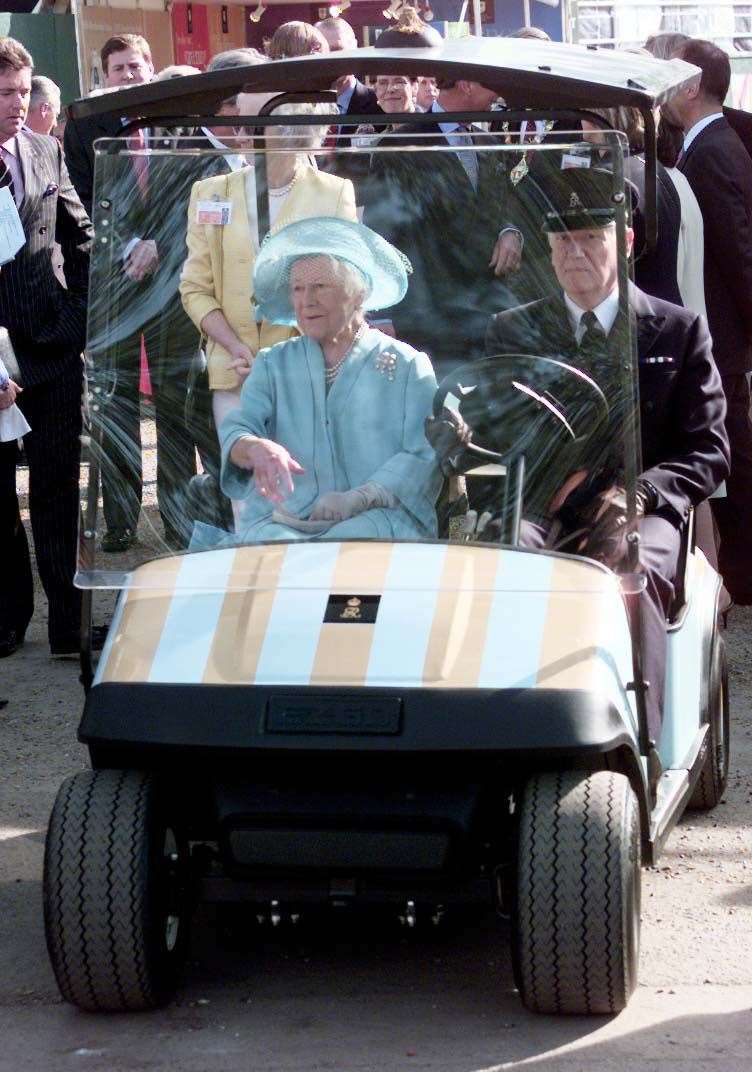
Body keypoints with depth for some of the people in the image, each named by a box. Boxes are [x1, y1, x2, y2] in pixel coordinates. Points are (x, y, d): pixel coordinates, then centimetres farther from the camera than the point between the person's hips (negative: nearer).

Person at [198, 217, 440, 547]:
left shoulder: (407, 365, 12)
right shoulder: (273, 364, 22)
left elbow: (423, 456, 0)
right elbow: (236, 430, 6)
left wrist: (359, 498, -18)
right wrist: (256, 448, -21)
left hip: (378, 516, -1)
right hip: (282, 518, 2)